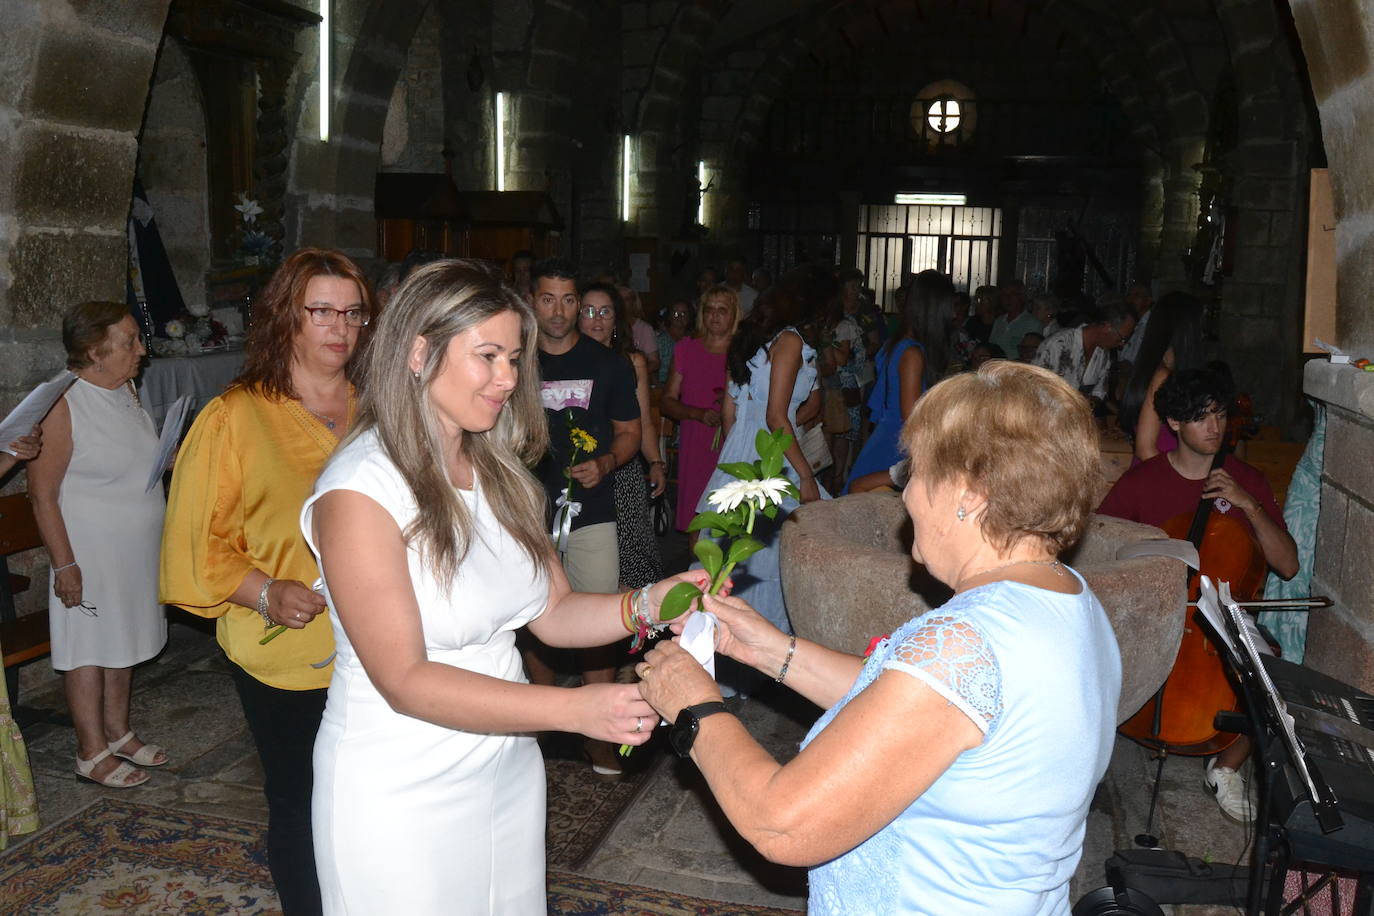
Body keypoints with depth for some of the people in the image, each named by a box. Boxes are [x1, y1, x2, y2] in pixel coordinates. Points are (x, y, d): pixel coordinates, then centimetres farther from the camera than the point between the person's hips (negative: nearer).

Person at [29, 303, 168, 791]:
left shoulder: (126, 390, 5)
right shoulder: (62, 405, -19)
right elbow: (42, 494, -18)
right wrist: (64, 564, -18)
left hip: (136, 549, 8)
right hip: (89, 554, -8)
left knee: (122, 642, 18)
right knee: (89, 649, 5)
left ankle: (117, 731, 33)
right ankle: (92, 752, 18)